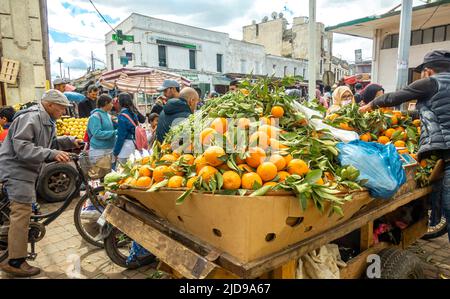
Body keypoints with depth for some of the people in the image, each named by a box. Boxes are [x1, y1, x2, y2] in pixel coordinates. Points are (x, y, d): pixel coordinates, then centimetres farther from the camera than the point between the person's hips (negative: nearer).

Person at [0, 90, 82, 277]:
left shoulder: (47, 121, 12)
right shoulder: (30, 118, -21)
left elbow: (50, 143, 17)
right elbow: (21, 148, -29)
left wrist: (70, 141, 2)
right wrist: (52, 154, -37)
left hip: (26, 169, 11)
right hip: (16, 169, -10)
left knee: (24, 211, 19)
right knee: (21, 213, -10)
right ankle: (15, 262, -3)